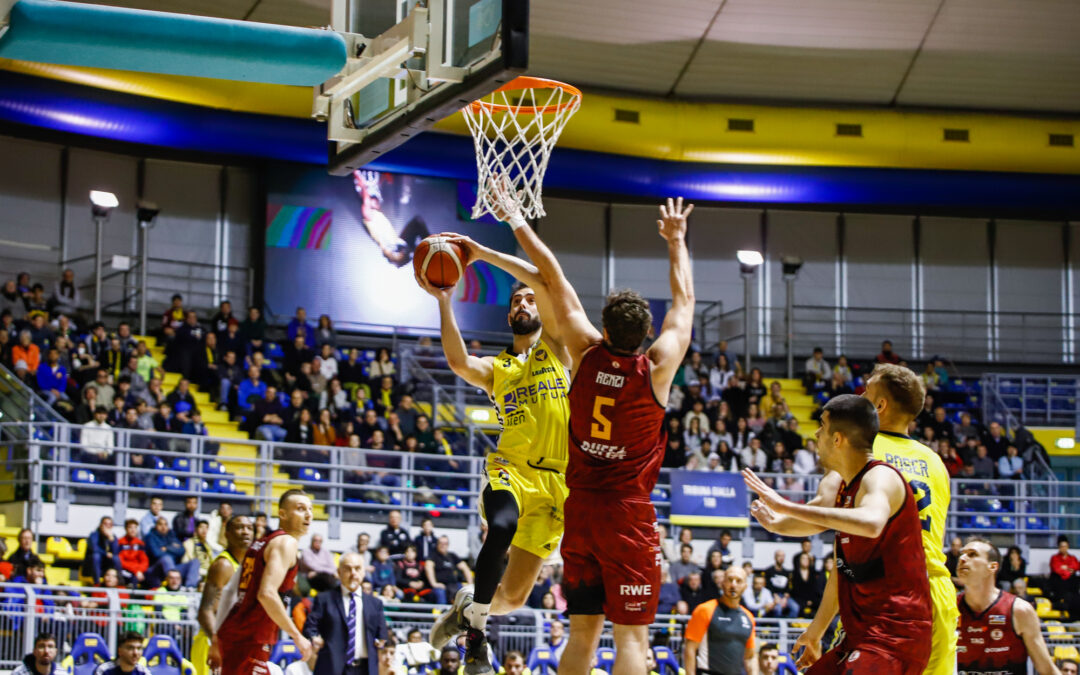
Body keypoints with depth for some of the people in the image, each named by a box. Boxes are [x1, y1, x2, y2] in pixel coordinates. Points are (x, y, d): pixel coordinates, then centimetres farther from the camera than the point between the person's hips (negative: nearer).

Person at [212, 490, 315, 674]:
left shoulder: (260, 544, 19)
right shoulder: (286, 543, -10)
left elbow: (229, 592, 20)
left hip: (232, 635, 10)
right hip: (251, 642, -10)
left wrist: (216, 638, 21)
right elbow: (267, 594, -23)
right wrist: (298, 637, -18)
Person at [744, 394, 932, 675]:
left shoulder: (881, 477, -14)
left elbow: (871, 523, -39)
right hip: (863, 634, 10)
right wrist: (815, 632, 33)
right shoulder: (846, 488, 16)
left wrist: (788, 507, -38)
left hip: (894, 634, -10)